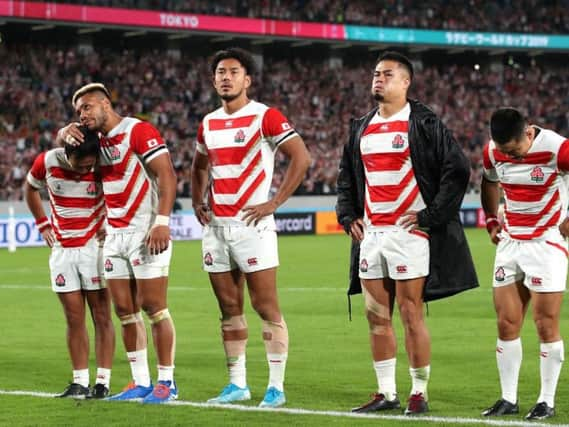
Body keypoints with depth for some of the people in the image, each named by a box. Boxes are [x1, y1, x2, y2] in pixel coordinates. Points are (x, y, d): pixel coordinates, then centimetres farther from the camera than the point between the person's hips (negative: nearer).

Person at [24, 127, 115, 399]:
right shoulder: (47, 162, -9)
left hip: (95, 246, -2)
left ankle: (103, 382, 2)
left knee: (101, 317, -2)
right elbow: (30, 189, 13)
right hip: (62, 250, 2)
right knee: (74, 319, 5)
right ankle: (80, 383, 9)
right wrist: (43, 224, 10)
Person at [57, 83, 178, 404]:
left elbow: (167, 176, -17)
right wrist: (68, 132, 3)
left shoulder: (138, 132, -11)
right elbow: (65, 137, 29)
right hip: (115, 234, 8)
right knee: (125, 311, 7)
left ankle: (167, 382, 0)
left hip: (145, 231, -8)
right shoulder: (98, 140, 14)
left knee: (154, 307, -5)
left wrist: (162, 222, -25)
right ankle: (141, 382, 13)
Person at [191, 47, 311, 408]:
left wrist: (274, 203, -15)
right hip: (216, 227, 7)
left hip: (251, 225, -7)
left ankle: (276, 387, -1)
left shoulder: (265, 117, -7)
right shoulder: (209, 123, 13)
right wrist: (197, 202, 14)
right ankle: (238, 384, 17)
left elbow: (301, 158, -13)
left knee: (266, 307, -4)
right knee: (229, 308, 10)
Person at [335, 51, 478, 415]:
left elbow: (458, 170, -9)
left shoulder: (424, 123, -5)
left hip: (408, 231, -7)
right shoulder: (362, 128, 15)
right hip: (370, 232, 7)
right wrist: (348, 216, 13)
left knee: (411, 314, -5)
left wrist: (430, 215, -11)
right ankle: (387, 393, 15)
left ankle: (419, 393, 3)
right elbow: (347, 176, 26)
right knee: (377, 316, 8)